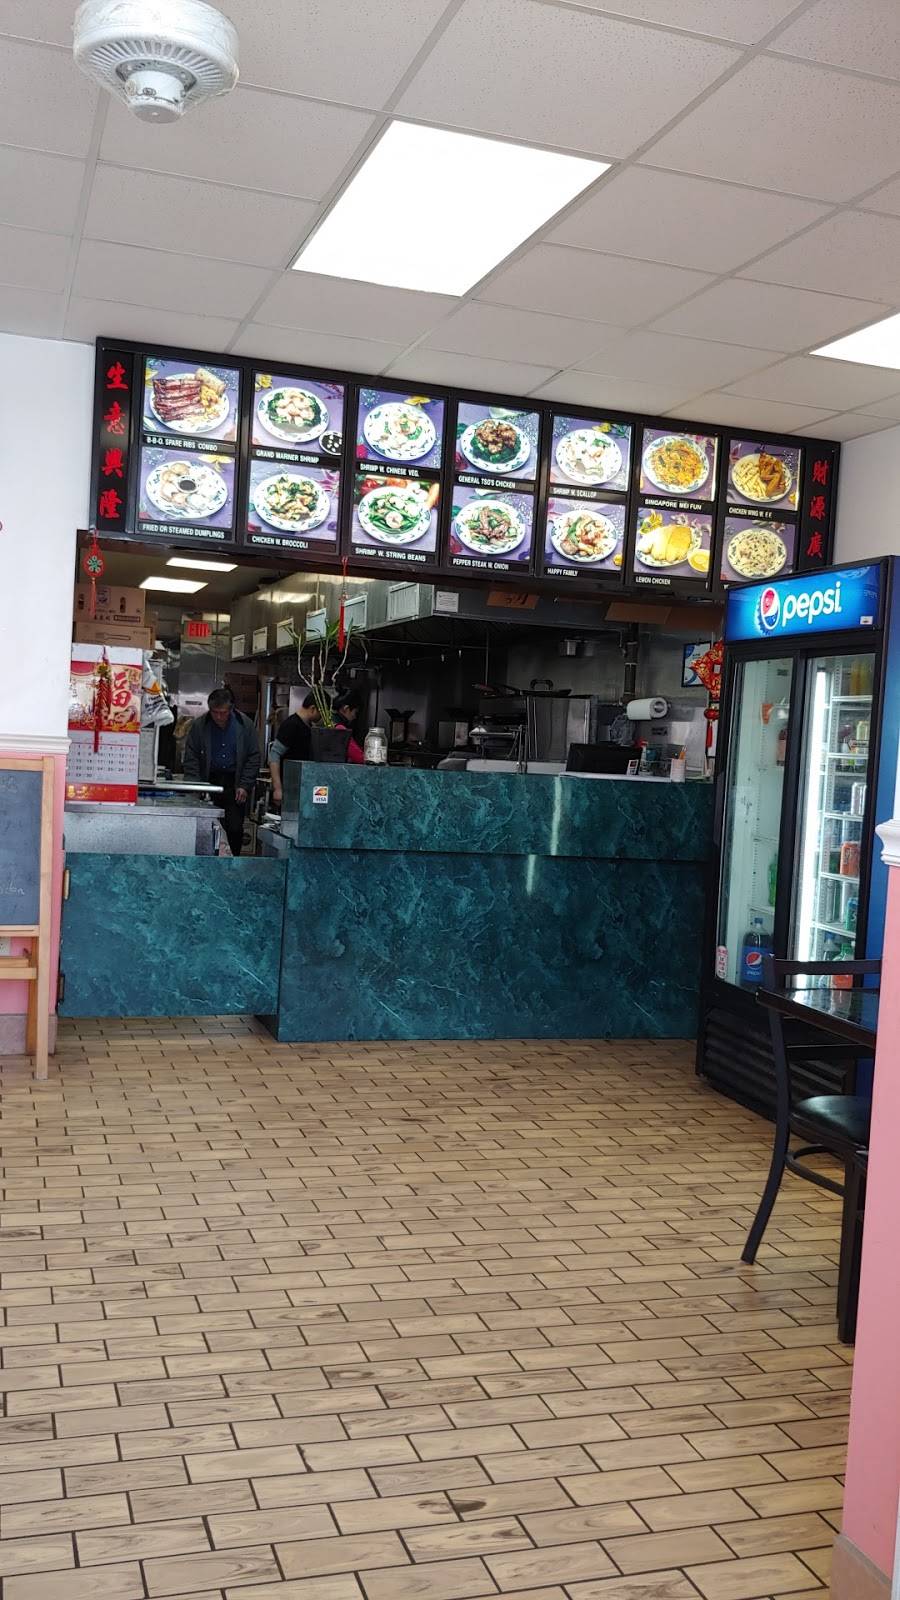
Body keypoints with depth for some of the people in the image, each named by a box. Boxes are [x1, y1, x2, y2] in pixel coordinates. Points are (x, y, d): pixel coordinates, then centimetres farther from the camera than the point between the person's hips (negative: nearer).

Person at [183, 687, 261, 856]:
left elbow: (253, 758, 5)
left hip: (235, 784, 0)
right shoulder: (199, 725, 0)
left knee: (235, 828, -4)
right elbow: (191, 759, 1)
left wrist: (245, 786, -3)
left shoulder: (245, 725, 1)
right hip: (209, 781, 0)